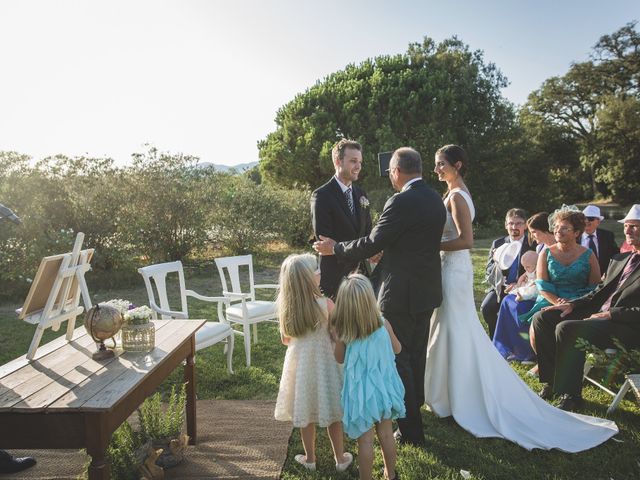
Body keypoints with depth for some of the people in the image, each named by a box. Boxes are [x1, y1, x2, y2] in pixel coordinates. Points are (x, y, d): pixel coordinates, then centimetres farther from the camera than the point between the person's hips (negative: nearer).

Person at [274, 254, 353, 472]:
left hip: (299, 364, 3)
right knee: (332, 414, 14)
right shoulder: (325, 304, -21)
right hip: (323, 364, -2)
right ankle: (340, 459, 29)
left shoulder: (285, 307, -10)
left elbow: (286, 340, 3)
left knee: (306, 414, 18)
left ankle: (310, 459, 33)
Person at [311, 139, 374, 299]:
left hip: (360, 271, 6)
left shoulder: (361, 194, 12)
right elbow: (323, 239, -15)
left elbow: (367, 232, 15)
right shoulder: (322, 196, -10)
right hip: (334, 275, -6)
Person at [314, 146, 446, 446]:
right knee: (416, 356, 21)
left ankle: (411, 430, 13)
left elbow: (372, 244, -17)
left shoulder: (401, 202, -20)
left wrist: (335, 248, -3)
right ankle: (414, 409, 38)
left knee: (398, 359, 4)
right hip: (427, 290, 9)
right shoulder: (435, 200, 7)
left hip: (401, 294, -9)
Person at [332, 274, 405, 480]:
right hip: (383, 387, 2)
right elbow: (397, 349, 2)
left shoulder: (342, 331, -19)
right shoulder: (383, 324, -17)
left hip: (361, 391, -2)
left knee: (365, 440, 12)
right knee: (386, 434, 22)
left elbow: (340, 359, -2)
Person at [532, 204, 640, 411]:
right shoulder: (619, 259, 20)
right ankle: (552, 381, -1)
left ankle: (569, 394, -17)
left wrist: (611, 314, -19)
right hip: (598, 314, 8)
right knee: (542, 318, -5)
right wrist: (572, 304, 6)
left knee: (567, 328, -30)